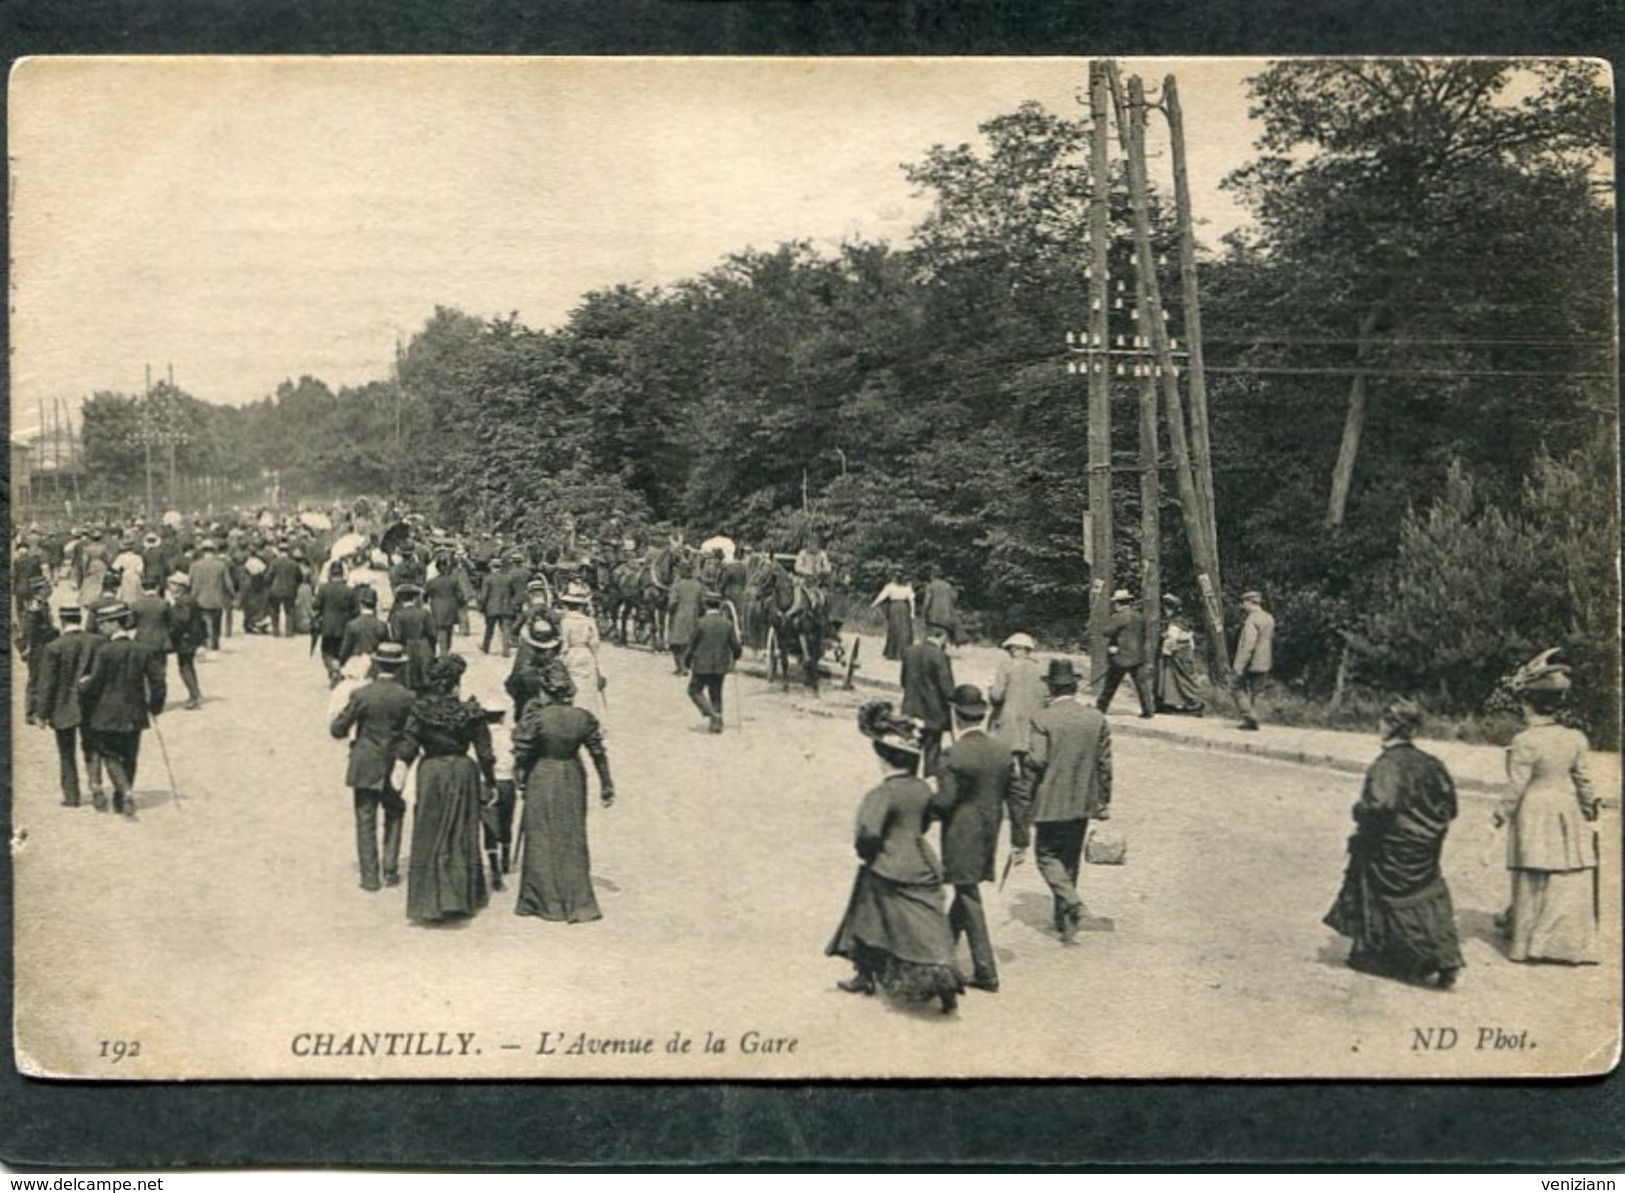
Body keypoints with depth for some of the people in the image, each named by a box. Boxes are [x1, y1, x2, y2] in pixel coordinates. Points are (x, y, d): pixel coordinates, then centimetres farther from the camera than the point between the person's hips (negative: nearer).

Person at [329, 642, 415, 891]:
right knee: (394, 816, 19)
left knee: (366, 822, 7)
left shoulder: (361, 695, -12)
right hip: (395, 767, 1)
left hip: (365, 768, -1)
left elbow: (338, 730, -7)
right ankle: (390, 871, 15)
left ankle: (370, 877, 7)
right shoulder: (407, 697, -9)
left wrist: (341, 715, 12)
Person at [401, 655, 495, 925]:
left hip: (431, 773, -1)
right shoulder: (471, 713, -7)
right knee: (462, 838, 11)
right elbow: (484, 753, -3)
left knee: (429, 839, 7)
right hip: (464, 771, 1)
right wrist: (490, 783, 9)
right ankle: (464, 898, 16)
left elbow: (408, 750, -8)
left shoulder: (420, 711, -8)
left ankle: (429, 902, 5)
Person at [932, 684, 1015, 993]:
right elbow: (1013, 795, 7)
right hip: (989, 835, 7)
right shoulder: (1003, 751, 1)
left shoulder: (953, 755, -19)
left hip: (961, 838, -7)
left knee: (969, 896, 1)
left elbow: (945, 800, -17)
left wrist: (925, 806, 0)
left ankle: (986, 971, 1)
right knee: (967, 890, 20)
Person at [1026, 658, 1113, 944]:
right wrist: (1104, 802, 11)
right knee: (1070, 859, 17)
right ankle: (1064, 919, 24)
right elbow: (1104, 763, 3)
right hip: (1083, 802, 5)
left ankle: (1073, 904, -15)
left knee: (1048, 856, 7)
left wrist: (1025, 761, 3)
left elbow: (1038, 760, -20)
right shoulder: (1097, 718, 0)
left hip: (1051, 803, -5)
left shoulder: (1043, 720, -14)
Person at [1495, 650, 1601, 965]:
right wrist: (1590, 807, 22)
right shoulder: (1575, 739, -1)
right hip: (1568, 811, 5)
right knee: (1571, 880, 10)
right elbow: (1582, 779, 7)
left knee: (1534, 881, 6)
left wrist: (1503, 814, -2)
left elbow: (1517, 786, -15)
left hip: (1534, 815, -5)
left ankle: (1530, 941, 14)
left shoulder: (1525, 742, -18)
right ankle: (1573, 941, 16)